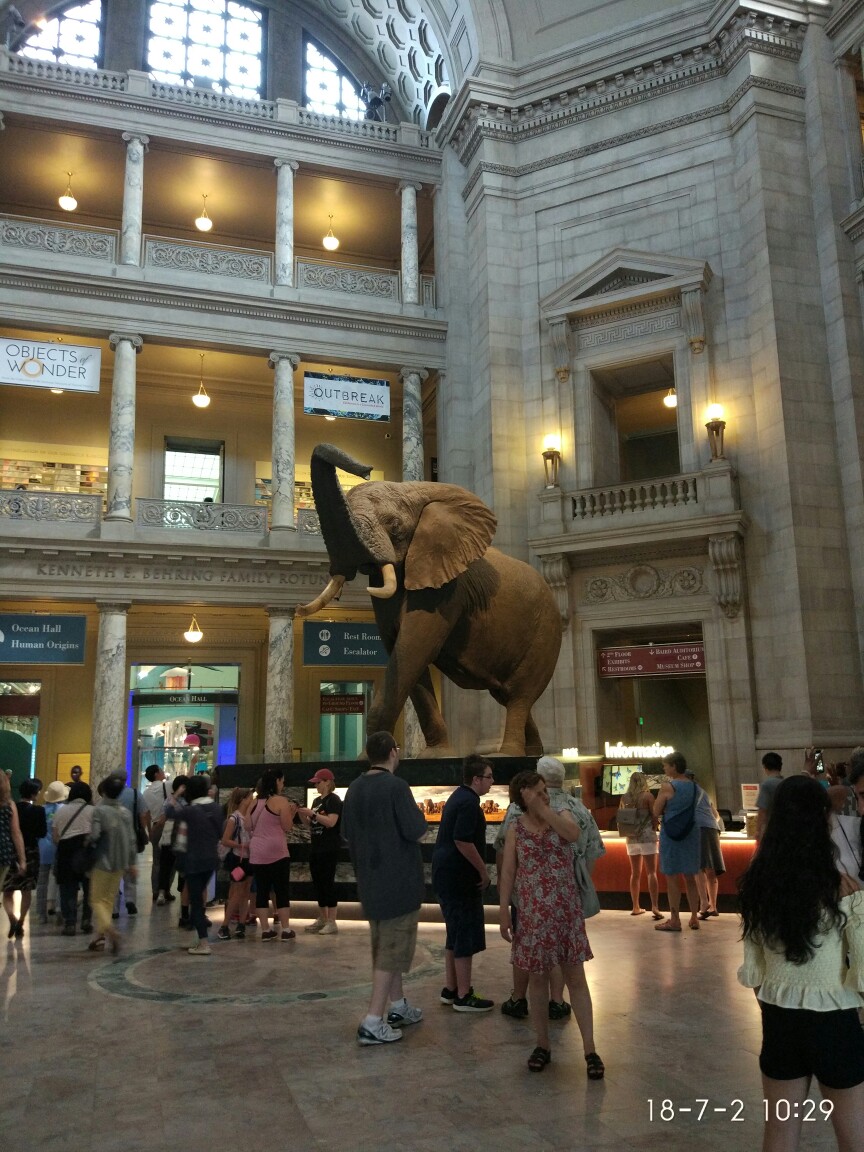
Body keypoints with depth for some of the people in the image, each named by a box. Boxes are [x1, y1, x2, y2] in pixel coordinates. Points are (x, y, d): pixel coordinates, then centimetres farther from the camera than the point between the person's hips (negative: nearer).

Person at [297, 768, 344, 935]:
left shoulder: (333, 800, -9)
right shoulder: (317, 800, 15)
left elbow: (331, 822, -22)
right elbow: (311, 825, 17)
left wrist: (312, 813, -22)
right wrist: (302, 814, 1)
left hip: (329, 849, -9)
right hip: (315, 847, 9)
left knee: (327, 882, -7)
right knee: (317, 883, 11)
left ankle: (332, 922, -3)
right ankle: (322, 919, 20)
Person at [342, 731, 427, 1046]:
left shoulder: (355, 788, 3)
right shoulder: (395, 786, -19)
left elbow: (347, 832, 11)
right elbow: (418, 832, -19)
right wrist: (417, 815, 0)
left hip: (369, 880, 8)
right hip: (399, 881, -7)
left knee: (383, 946, 19)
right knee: (392, 951, 0)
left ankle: (398, 1006, 31)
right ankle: (373, 1022, -1)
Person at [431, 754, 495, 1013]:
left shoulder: (459, 797, 14)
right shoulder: (469, 802, -18)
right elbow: (463, 841, -25)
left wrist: (479, 868, 19)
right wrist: (483, 871, -15)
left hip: (446, 875, 10)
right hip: (459, 878, -10)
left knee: (455, 933, 17)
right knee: (466, 936, -2)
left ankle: (450, 989, 25)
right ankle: (463, 996, 6)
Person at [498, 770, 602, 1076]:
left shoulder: (562, 816, 0)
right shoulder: (516, 829, -1)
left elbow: (573, 835, -24)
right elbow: (508, 872, 0)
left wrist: (542, 808, -22)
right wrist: (503, 911, -4)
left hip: (566, 911, 0)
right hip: (532, 914, 1)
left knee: (576, 978, 3)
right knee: (537, 979, 10)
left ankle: (590, 1049, 9)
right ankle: (542, 1045, 25)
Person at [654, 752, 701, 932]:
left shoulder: (667, 786, -13)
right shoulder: (694, 786, 6)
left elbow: (656, 812, -9)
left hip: (671, 834, -6)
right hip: (691, 834, 6)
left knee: (672, 878, 2)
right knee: (690, 877, 15)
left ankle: (674, 920, 5)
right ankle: (694, 918, 20)